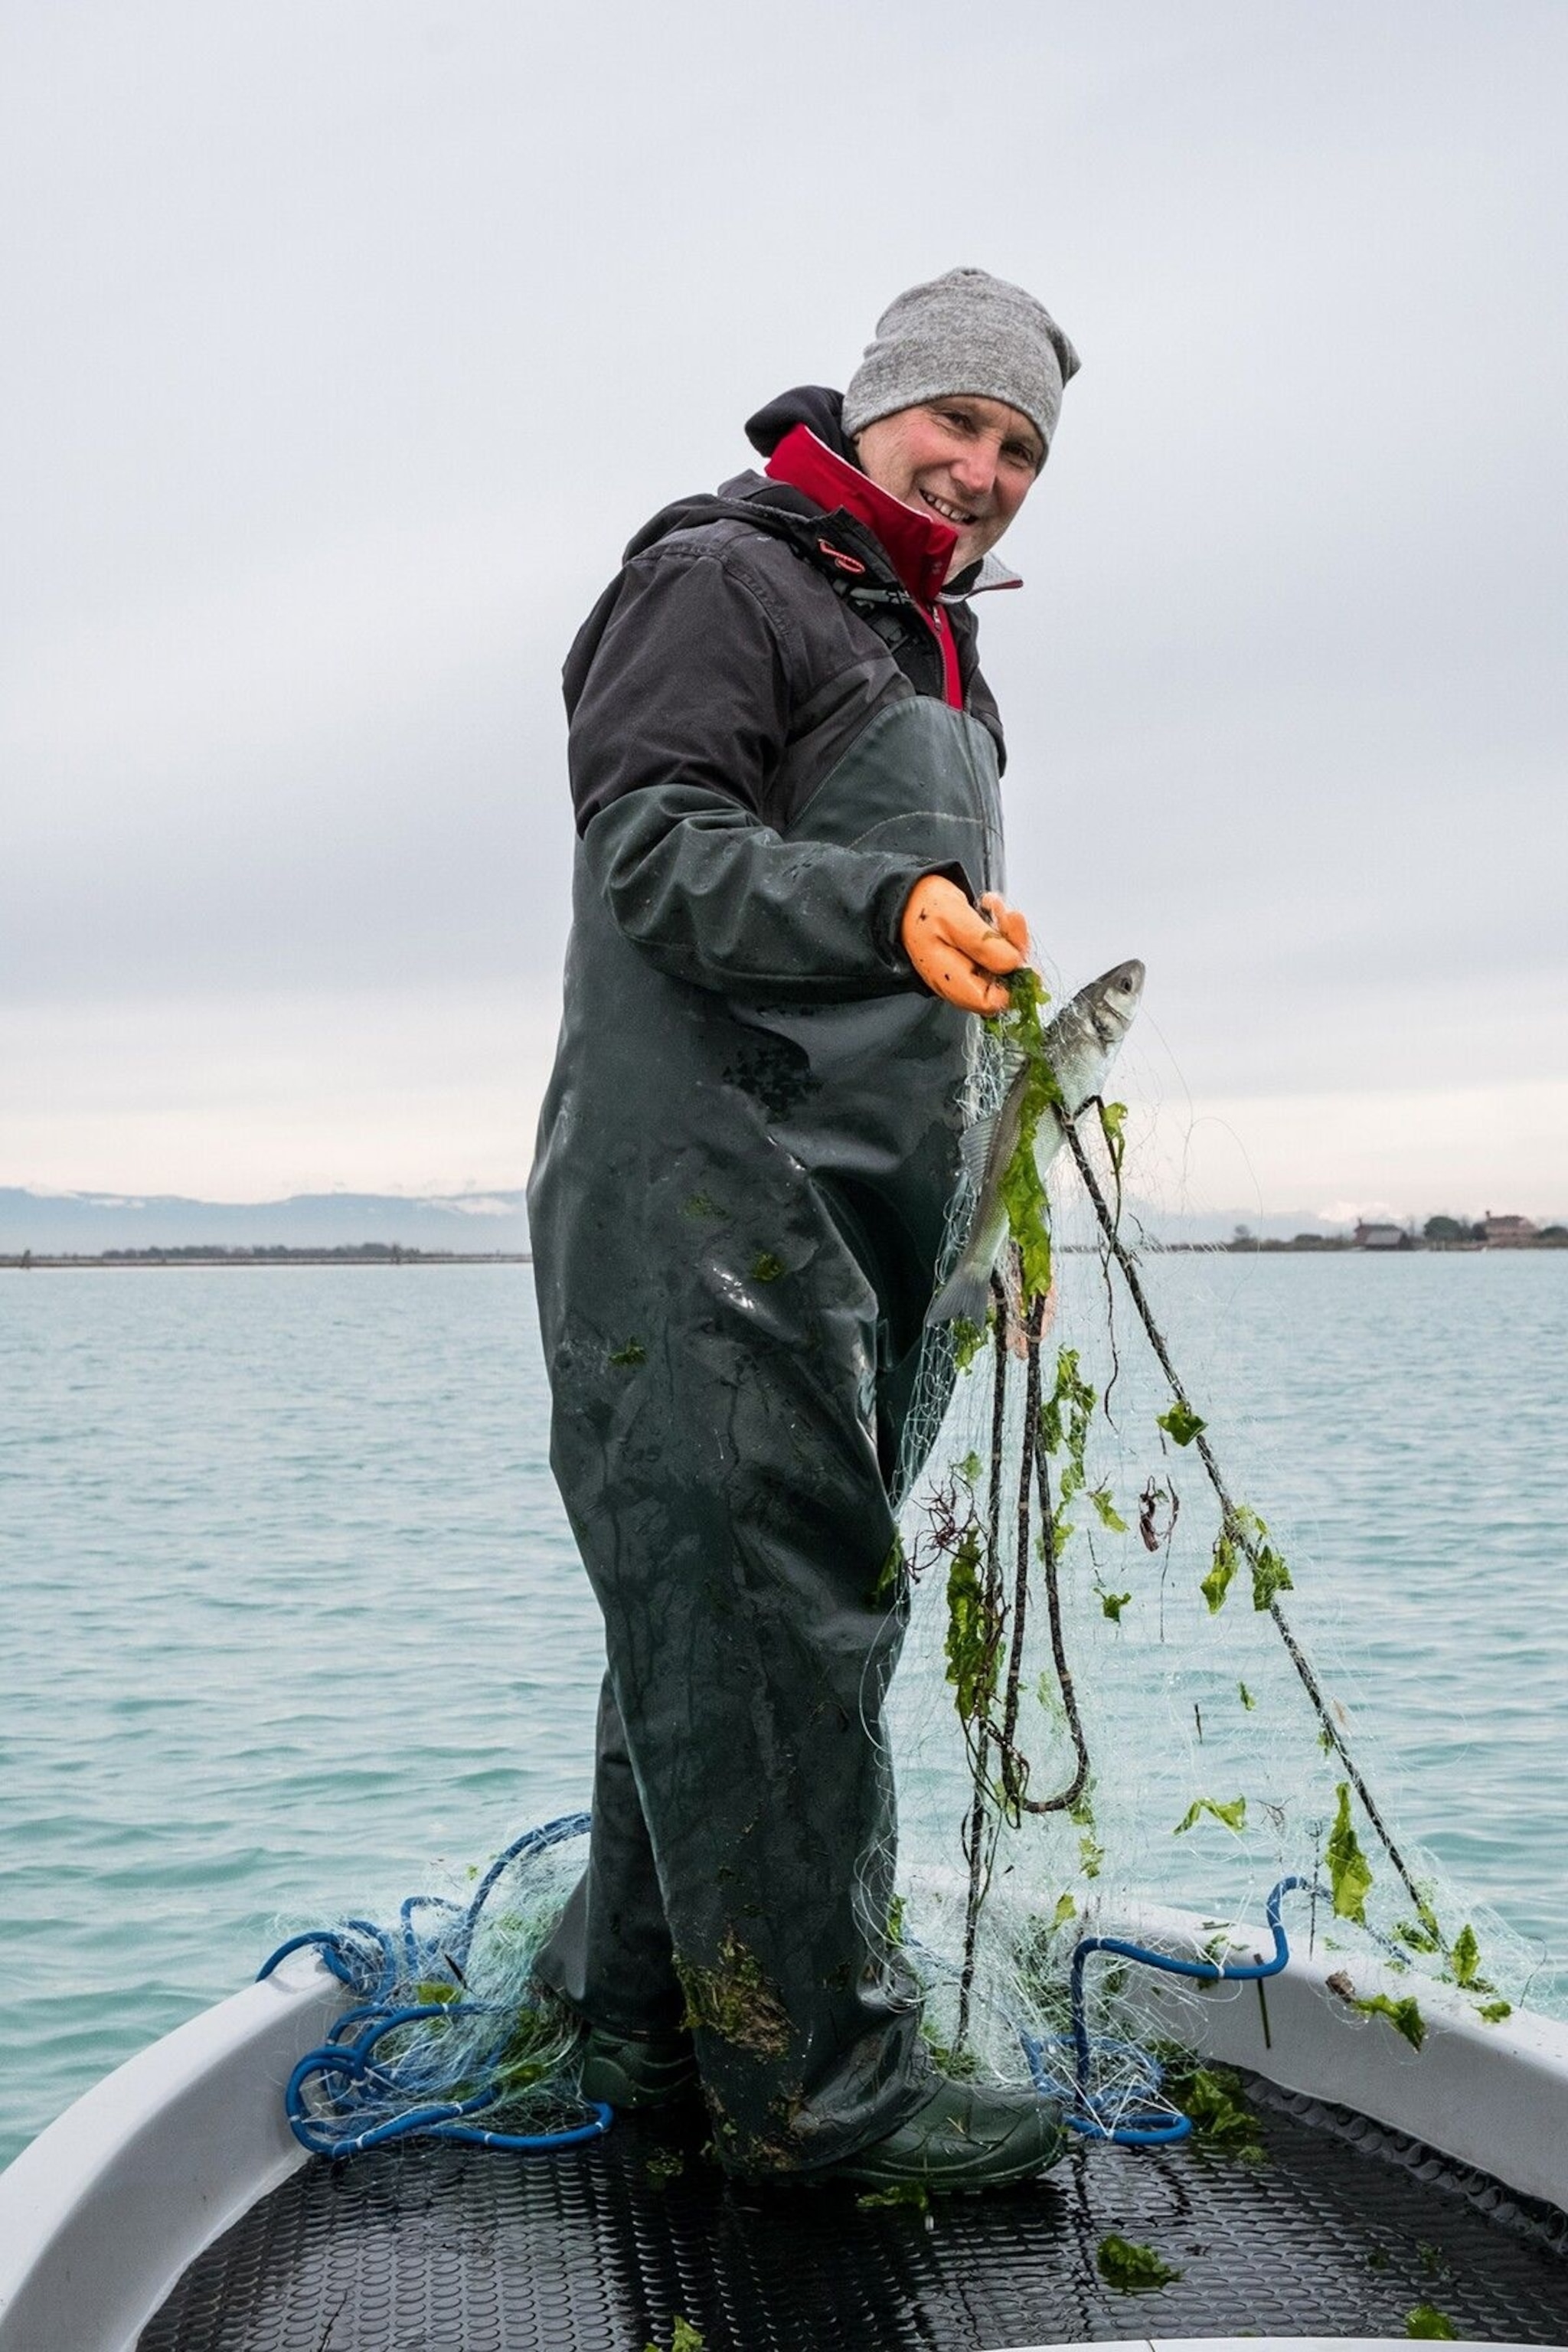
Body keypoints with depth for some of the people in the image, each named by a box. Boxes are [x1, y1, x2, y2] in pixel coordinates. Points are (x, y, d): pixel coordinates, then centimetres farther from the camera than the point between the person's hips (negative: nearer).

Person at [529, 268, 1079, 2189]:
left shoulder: (933, 661, 27)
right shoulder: (722, 578, -1)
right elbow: (654, 842, -16)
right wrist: (891, 906, -31)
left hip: (845, 1230, 9)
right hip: (695, 1205, -9)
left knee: (715, 1622, 10)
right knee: (771, 1617, -10)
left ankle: (641, 2023, 19)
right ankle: (815, 2081, -4)